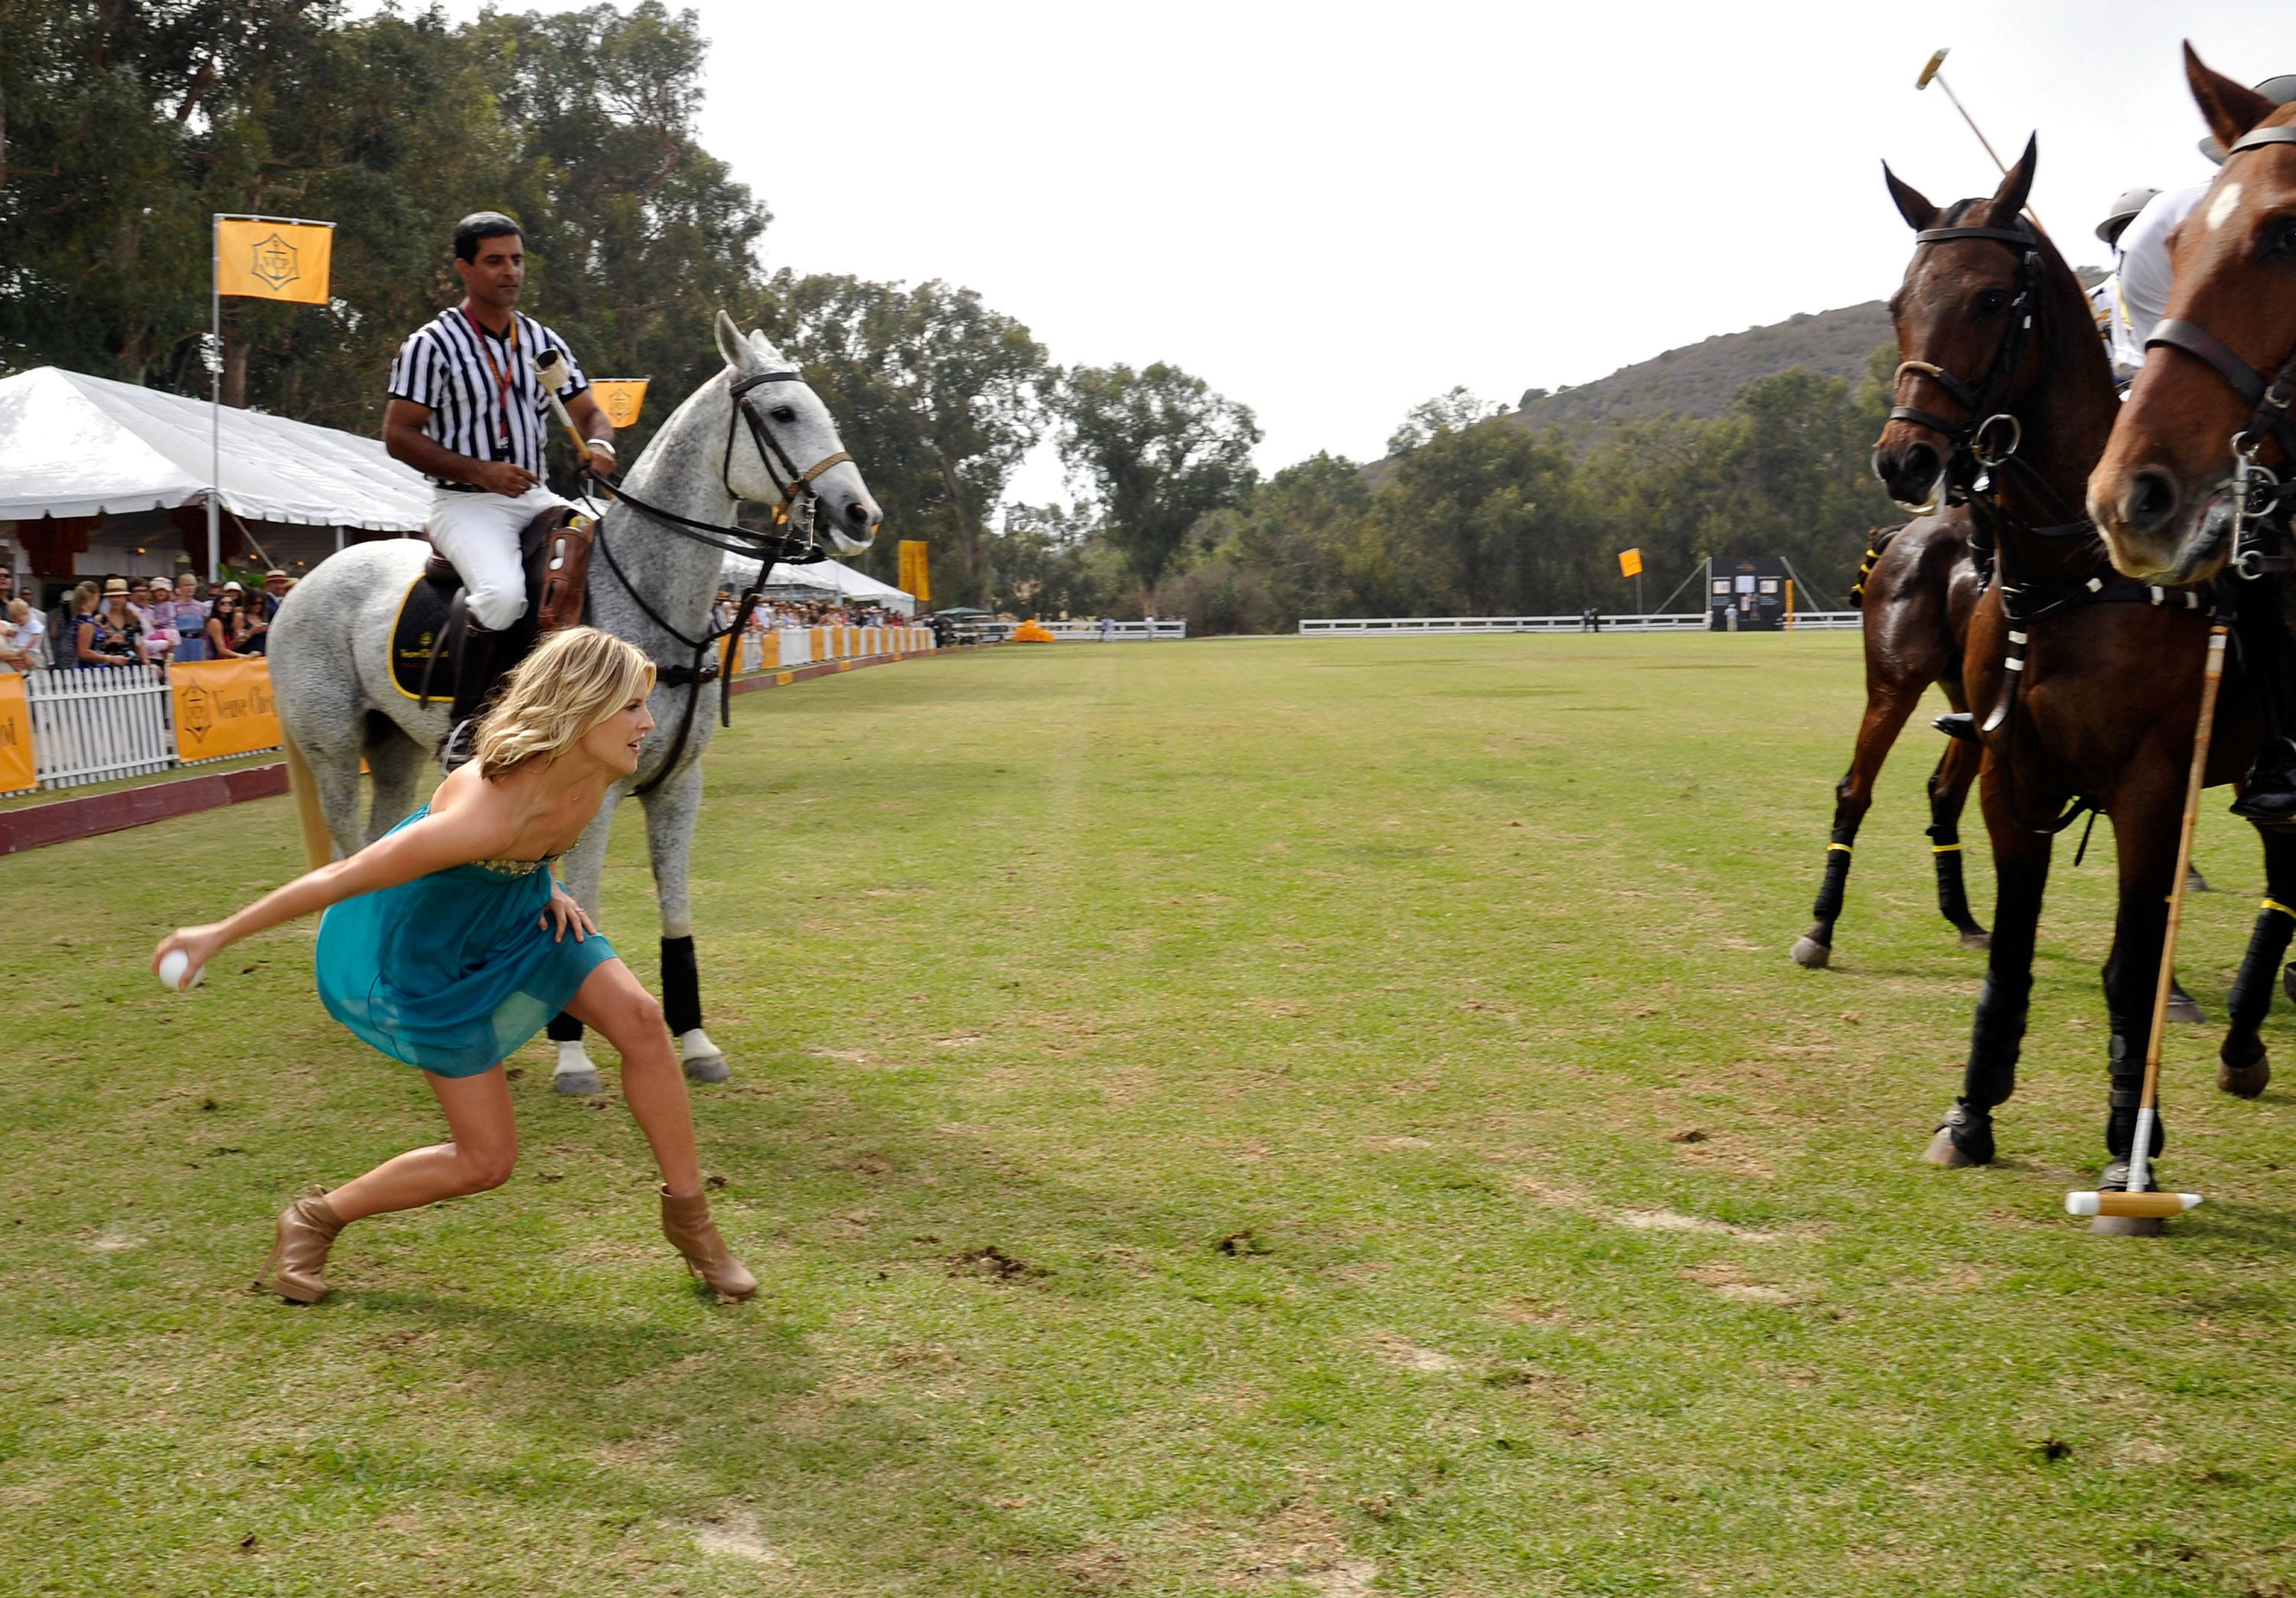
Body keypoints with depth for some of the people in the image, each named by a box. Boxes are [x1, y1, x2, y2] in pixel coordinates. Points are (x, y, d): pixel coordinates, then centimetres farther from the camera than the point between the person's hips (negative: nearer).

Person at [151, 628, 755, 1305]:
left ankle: (687, 1218, 5)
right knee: (487, 1161, -1)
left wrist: (548, 886, 0)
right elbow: (340, 879, -30)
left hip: (512, 911, 7)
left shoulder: (592, 772, -19)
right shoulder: (485, 816, -41)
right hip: (424, 953, -7)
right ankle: (315, 1220, 22)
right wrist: (217, 936, -21)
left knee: (640, 1020, -12)